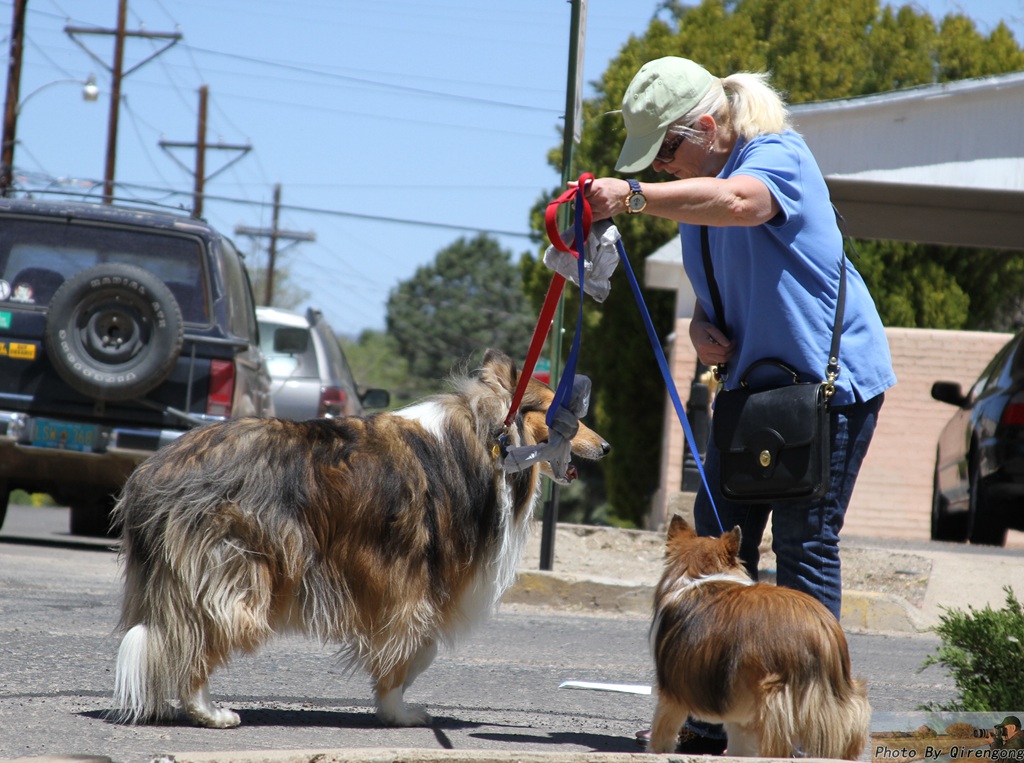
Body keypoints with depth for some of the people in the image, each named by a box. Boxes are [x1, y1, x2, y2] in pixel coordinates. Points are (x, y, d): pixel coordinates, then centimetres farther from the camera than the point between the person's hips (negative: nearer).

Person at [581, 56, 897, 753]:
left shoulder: (779, 154, -17)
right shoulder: (695, 188, 11)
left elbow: (737, 201, -41)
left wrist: (635, 196, -51)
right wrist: (701, 328, -2)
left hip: (832, 380, -9)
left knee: (805, 543, -8)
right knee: (720, 532, 6)